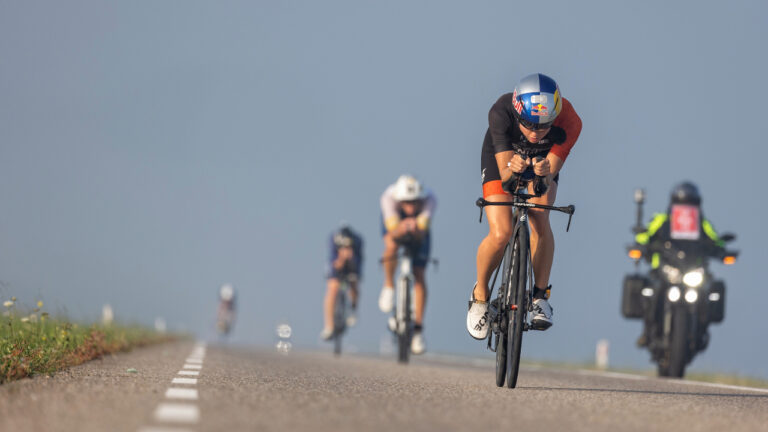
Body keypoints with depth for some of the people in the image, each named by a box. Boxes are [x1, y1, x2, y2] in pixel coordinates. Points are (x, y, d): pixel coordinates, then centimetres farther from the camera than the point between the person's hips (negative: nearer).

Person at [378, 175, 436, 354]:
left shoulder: (429, 199, -39)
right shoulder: (389, 197, -39)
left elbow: (421, 234, -46)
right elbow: (393, 230, -45)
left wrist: (415, 228, -68)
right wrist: (401, 228, -66)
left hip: (418, 228, 0)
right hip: (395, 219, 0)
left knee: (419, 275, -9)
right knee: (392, 247, -34)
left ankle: (418, 328, -3)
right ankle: (389, 286, -5)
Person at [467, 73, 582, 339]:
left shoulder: (569, 122, -36)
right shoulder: (501, 113, -38)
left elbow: (551, 173, -32)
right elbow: (504, 174, -36)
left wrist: (545, 173, -55)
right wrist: (513, 168, -58)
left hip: (543, 160, 1)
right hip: (502, 157, -1)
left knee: (541, 223, -23)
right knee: (501, 234, -17)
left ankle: (540, 296, -4)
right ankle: (480, 295, 8)